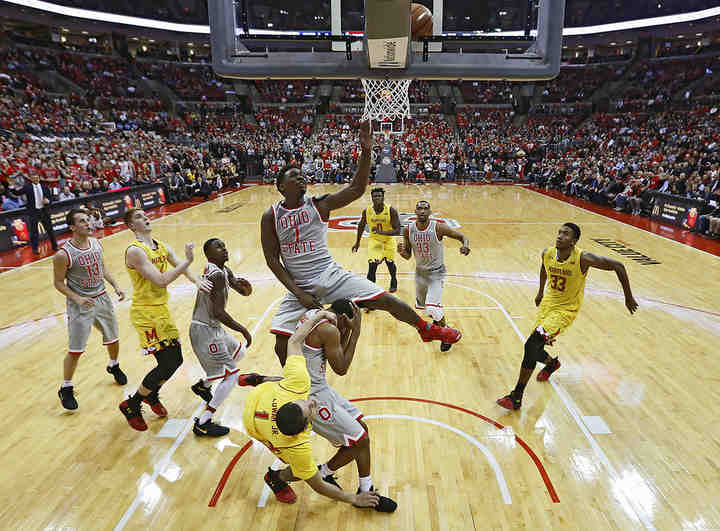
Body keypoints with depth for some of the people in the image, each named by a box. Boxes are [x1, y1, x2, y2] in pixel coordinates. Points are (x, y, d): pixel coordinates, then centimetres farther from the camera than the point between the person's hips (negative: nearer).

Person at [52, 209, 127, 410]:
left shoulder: (96, 243, -2)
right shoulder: (63, 255, -19)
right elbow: (58, 283, -10)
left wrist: (115, 285, 1)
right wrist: (77, 298, -22)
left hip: (102, 299, 6)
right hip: (81, 304, -5)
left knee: (113, 340, 18)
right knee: (75, 351, 0)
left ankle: (113, 366, 47)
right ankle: (66, 389, 20)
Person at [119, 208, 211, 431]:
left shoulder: (162, 247, 9)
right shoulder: (134, 251, -17)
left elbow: (182, 268, 7)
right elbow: (161, 280, -25)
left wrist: (197, 280, -14)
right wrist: (187, 260, -25)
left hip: (162, 310, 8)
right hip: (145, 314, -8)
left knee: (176, 359, 13)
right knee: (167, 364, -8)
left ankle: (152, 394, 40)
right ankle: (131, 406, 14)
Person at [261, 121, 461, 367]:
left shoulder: (319, 205, -3)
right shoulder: (271, 216, -4)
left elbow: (356, 189, -12)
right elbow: (272, 260, -4)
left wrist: (365, 152, -24)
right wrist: (298, 293, -11)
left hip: (331, 276, 0)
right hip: (299, 286, 0)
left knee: (385, 300, -6)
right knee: (282, 345, -5)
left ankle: (427, 329, 22)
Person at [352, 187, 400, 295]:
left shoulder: (391, 211, -24)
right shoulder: (366, 211, -16)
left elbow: (397, 231, -25)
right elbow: (361, 226, 3)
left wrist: (381, 232, -38)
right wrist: (357, 242, 10)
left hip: (388, 239, 0)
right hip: (374, 239, 0)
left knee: (390, 262, 13)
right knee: (372, 265, -16)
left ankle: (393, 281, 45)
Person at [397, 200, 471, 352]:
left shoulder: (438, 228, -21)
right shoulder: (408, 230, -10)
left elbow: (462, 237, -13)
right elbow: (408, 256, -1)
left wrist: (465, 245, -36)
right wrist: (401, 252, -24)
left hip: (436, 272, -5)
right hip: (420, 271, 5)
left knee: (432, 308, -18)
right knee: (422, 304, 22)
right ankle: (438, 321, 54)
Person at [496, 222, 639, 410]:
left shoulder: (583, 259, -23)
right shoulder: (547, 254, -9)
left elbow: (618, 266, -13)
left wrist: (628, 298, -6)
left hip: (566, 310, -6)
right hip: (547, 303, 6)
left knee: (532, 344, -22)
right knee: (535, 350, 10)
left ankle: (516, 397, -12)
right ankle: (551, 363, 50)